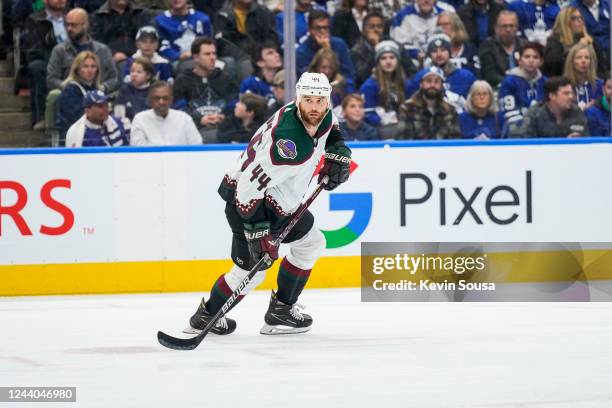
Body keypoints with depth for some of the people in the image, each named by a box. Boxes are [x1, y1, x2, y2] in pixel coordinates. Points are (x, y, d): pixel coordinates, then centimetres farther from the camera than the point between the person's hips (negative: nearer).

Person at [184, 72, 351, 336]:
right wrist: (257, 232, -35)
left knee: (311, 243, 15)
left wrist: (337, 152, 4)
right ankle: (206, 316, 14)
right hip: (245, 198, -10)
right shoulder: (289, 144, -36)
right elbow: (249, 187, -36)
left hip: (279, 198, 10)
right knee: (251, 270, -6)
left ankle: (280, 311, 20)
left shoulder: (323, 116, -9)